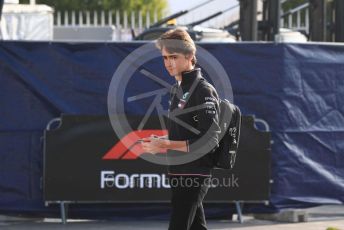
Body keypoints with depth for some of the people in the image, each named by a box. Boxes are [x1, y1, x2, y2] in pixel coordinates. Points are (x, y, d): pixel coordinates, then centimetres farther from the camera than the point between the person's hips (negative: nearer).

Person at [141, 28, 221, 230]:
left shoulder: (204, 90, -14)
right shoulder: (178, 89, 15)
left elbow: (209, 140, -21)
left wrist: (164, 144, -22)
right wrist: (158, 144, 7)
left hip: (194, 174, -10)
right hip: (179, 173, 10)